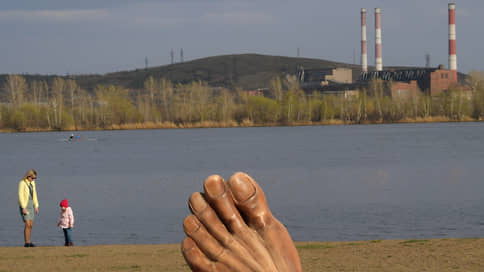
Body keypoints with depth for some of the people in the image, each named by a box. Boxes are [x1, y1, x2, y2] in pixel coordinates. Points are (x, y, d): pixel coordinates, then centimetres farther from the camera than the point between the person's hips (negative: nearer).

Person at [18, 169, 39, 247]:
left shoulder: (32, 183, 9)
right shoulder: (22, 183, -15)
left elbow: (34, 195, 14)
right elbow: (20, 196, -19)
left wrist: (36, 206, 10)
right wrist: (23, 208, -24)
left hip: (30, 205, 8)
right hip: (24, 205, -8)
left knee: (31, 225, 4)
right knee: (28, 224, -15)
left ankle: (28, 242, 11)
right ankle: (27, 243, -12)